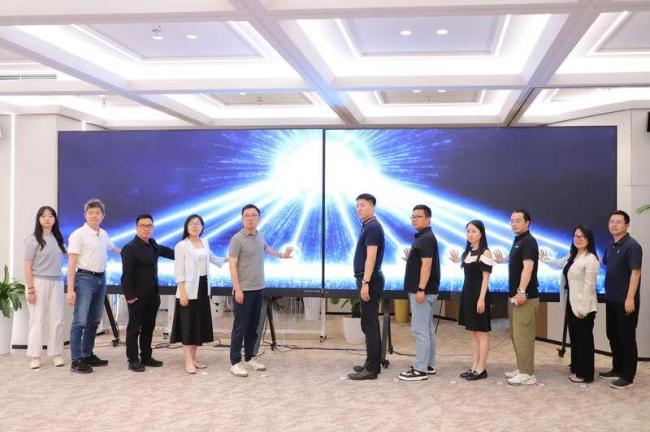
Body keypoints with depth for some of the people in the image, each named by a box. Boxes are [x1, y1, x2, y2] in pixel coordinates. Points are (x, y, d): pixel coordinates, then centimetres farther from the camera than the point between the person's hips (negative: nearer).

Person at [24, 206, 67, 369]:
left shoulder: (58, 239, 8)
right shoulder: (33, 239, -7)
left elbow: (65, 254, 28)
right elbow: (27, 267, -9)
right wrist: (30, 289, -14)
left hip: (57, 282, 5)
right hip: (39, 282, -5)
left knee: (57, 319, 4)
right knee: (37, 320, 0)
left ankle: (56, 354, 13)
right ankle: (34, 356, 7)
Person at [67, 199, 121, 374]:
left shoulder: (104, 234, 10)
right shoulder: (78, 235, -10)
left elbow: (113, 248, 33)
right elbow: (72, 263, -13)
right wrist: (70, 289, -17)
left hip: (101, 279, 7)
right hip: (85, 279, -7)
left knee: (94, 320, 12)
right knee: (80, 321, -9)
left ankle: (88, 355, 22)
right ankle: (76, 360, -6)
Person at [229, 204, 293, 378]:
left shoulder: (260, 237, 10)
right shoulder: (237, 239, -11)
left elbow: (266, 248, 33)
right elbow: (232, 265, -13)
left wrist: (281, 255, 48)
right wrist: (237, 289, -18)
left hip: (259, 289, 7)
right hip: (244, 290, -7)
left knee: (253, 327, 12)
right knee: (240, 327, -4)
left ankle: (250, 358, 21)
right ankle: (235, 363, 0)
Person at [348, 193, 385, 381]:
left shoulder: (372, 227, -15)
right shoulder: (367, 226, 17)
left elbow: (371, 257, -22)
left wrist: (365, 283, -27)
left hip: (370, 281, -11)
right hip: (368, 279, 11)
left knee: (369, 325, -9)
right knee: (371, 324, 13)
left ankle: (371, 369, -7)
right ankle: (373, 364, 19)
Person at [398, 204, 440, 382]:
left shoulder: (426, 238, -15)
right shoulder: (421, 237, 16)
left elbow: (427, 265, -23)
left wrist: (421, 289, -25)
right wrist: (409, 259, 11)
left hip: (422, 290, -11)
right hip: (422, 289, 11)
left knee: (420, 329, -9)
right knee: (427, 329, 13)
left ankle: (420, 369, -7)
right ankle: (429, 365, 20)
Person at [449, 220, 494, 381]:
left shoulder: (485, 253, -10)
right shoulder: (467, 252, 12)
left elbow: (486, 278, -14)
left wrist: (481, 299, -19)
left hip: (479, 294, -8)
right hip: (467, 293, 8)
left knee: (482, 333, -2)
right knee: (473, 333, 11)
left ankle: (481, 369, 2)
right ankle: (474, 367, 16)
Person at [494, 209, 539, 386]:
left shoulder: (528, 242, -14)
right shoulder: (517, 241, 16)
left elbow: (528, 267, -25)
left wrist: (522, 292, -32)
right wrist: (504, 259, 18)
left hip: (526, 297, -10)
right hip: (515, 295, 10)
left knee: (523, 335, -8)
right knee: (516, 334, 15)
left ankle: (527, 374, -4)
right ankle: (521, 368, 24)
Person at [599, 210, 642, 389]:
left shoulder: (632, 246, -14)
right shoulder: (611, 246, 12)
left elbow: (635, 273, -19)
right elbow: (602, 262, 32)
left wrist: (630, 298, -23)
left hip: (625, 301, -8)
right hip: (611, 299, 8)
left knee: (626, 338, -1)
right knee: (613, 335, 15)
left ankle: (628, 376, 6)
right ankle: (617, 369, 27)